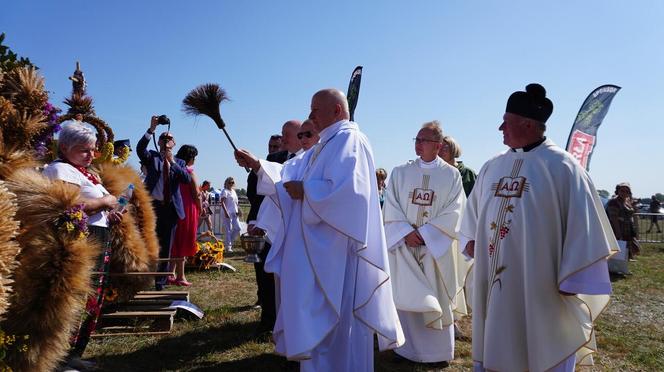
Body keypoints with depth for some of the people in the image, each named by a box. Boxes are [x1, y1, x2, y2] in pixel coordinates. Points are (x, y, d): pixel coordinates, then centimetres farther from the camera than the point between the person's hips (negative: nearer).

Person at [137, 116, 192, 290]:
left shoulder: (179, 162, 12)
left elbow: (187, 179, -6)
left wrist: (172, 162, -15)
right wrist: (151, 129, -26)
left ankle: (160, 283, 17)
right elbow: (140, 148, -16)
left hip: (170, 208, 2)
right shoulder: (151, 157, 7)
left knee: (165, 247, 8)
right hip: (152, 206, -2)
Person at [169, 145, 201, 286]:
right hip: (187, 210, -6)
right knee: (183, 244, 0)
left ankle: (170, 274, 18)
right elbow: (196, 194, -10)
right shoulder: (189, 171, -11)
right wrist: (200, 209, 4)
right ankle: (180, 277, 6)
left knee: (175, 243, 13)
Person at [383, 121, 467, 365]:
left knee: (436, 299, 5)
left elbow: (454, 211, -5)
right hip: (404, 245, 1)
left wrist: (424, 233, -13)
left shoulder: (451, 175, 2)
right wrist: (407, 232, -14)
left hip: (436, 247, -1)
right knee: (406, 297, 5)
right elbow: (390, 208, 0)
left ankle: (440, 351, 19)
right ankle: (409, 349, 19)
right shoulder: (400, 173, 6)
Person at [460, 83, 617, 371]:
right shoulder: (492, 167, 8)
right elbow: (473, 210, 21)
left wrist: (572, 281, -12)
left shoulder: (562, 166, -10)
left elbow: (582, 227, -11)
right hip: (494, 284, 6)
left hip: (540, 287, -5)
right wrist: (471, 239, 6)